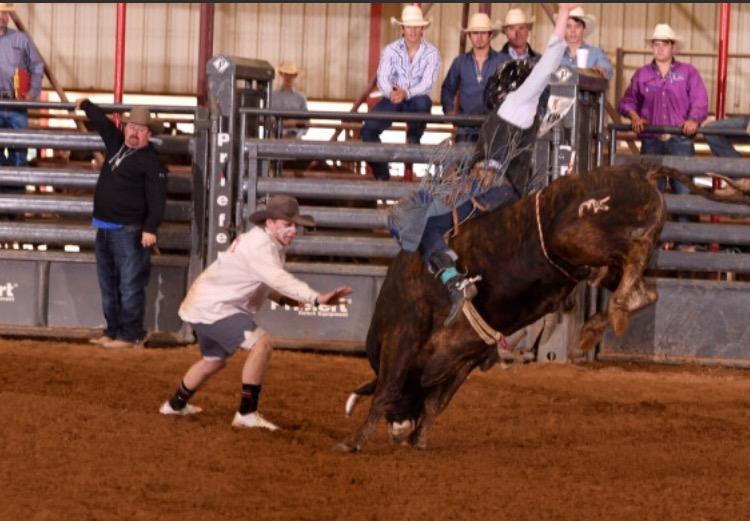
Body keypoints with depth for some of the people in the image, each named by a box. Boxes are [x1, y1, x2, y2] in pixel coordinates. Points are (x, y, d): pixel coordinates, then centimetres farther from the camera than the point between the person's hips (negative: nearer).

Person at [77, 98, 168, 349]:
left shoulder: (151, 162, -11)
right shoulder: (116, 145, 12)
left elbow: (157, 198, -17)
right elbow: (103, 123, 29)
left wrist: (150, 229, -26)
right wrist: (86, 105, 43)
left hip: (129, 232, -9)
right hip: (104, 228, 9)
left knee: (129, 286, -8)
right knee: (108, 285, 13)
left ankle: (130, 335, -6)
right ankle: (113, 330, 20)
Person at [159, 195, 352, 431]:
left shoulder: (267, 243, 9)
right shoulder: (260, 246, -24)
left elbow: (265, 281, 20)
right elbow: (279, 279, -39)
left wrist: (283, 297, 1)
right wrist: (317, 298, -50)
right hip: (212, 307, -11)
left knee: (214, 360, 31)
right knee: (261, 343, -26)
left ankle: (176, 404, 52)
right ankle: (247, 414, -22)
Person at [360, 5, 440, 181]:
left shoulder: (431, 52, -6)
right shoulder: (391, 50, -2)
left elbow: (427, 83, -18)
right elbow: (382, 78, -12)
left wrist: (406, 93, -37)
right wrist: (391, 93, -37)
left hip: (416, 100, -2)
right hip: (393, 99, 2)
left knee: (422, 102, -39)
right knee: (368, 129, -21)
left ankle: (413, 139, -8)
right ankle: (381, 174, -4)